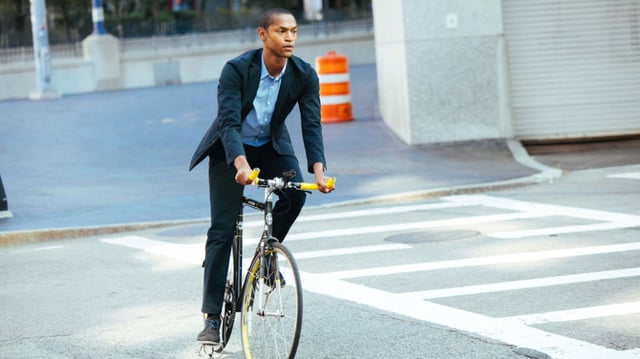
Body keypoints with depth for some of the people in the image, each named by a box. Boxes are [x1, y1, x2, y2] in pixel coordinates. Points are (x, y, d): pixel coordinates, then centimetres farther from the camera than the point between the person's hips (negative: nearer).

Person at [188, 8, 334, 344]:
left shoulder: (304, 75, -17)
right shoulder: (236, 69, -26)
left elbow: (311, 124, -20)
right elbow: (229, 122, -33)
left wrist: (318, 170, -36)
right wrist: (241, 165, -50)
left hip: (271, 146, 3)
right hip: (230, 149, -3)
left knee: (295, 191, -27)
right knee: (222, 229, -9)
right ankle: (212, 317, -6)